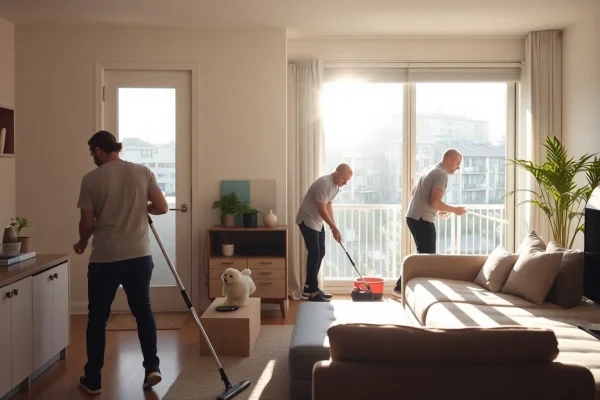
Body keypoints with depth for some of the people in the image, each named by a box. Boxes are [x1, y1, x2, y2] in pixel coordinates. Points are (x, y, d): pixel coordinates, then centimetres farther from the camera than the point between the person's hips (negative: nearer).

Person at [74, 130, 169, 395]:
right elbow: (162, 207, 0)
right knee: (143, 311, 17)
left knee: (97, 318, 12)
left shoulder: (91, 179, -5)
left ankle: (93, 379, 21)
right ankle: (152, 367, 12)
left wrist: (82, 243, 17)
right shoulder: (143, 172, 0)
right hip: (139, 256, 2)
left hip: (104, 259, -2)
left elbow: (87, 223, -4)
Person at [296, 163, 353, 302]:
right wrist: (334, 228, -19)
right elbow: (322, 209, -25)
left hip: (318, 222, 10)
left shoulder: (336, 185, 4)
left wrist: (333, 227, 7)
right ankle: (313, 292, -3)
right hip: (307, 220, -10)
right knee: (314, 254, -10)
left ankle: (309, 287, 20)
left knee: (320, 253, 10)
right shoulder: (324, 183, -26)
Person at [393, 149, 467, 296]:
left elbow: (415, 192, 24)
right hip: (422, 219, -10)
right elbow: (435, 202, -22)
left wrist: (437, 210, 23)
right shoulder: (441, 174, -14)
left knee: (423, 254, 17)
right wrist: (454, 209, -7)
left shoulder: (430, 169, 16)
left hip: (413, 216, 10)